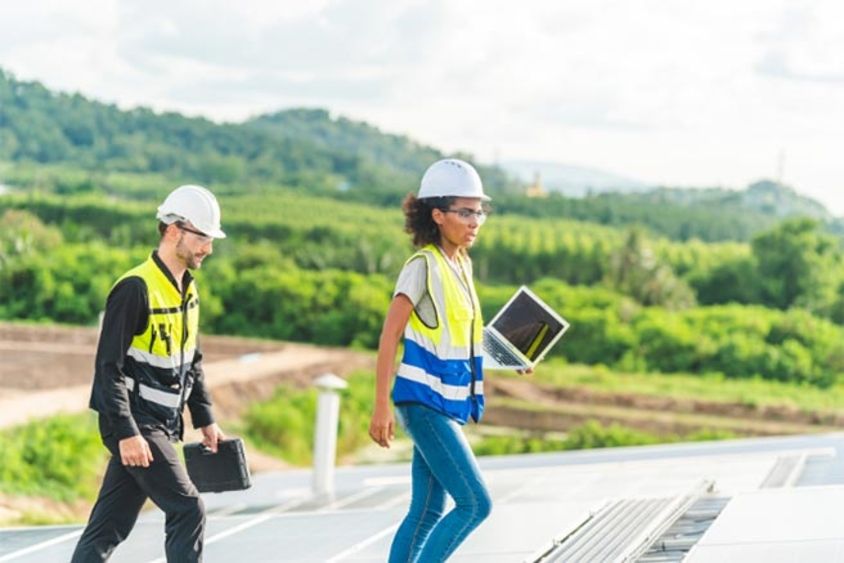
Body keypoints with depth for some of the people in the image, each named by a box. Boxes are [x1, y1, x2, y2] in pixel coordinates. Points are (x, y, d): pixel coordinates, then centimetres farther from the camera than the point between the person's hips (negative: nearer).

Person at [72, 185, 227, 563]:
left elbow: (192, 362, 22)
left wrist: (205, 419, 18)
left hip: (162, 426, 8)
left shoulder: (188, 290, 12)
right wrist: (126, 433, -23)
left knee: (110, 526, 9)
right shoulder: (135, 289, -16)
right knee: (188, 510, -11)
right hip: (135, 425, -8)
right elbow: (109, 366, -19)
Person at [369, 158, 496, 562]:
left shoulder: (462, 265, 12)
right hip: (425, 402, -9)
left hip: (449, 404, 9)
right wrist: (381, 405, -19)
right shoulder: (424, 265, -12)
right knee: (475, 503, -12)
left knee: (428, 512, 9)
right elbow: (390, 335, -15)